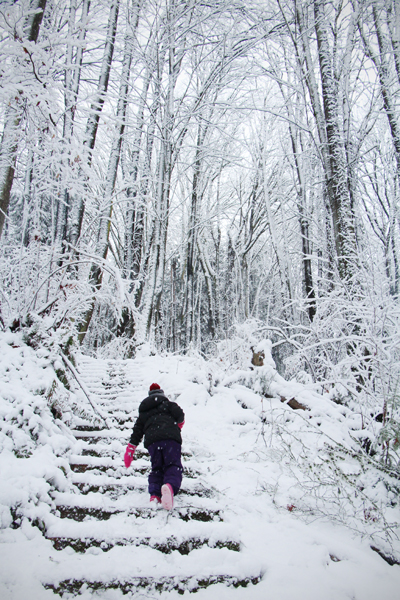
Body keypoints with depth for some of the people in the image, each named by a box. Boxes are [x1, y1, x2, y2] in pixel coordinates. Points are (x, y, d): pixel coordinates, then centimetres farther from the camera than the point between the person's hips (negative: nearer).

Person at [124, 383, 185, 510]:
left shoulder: (143, 412, 30)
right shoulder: (167, 404, 21)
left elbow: (136, 433, 23)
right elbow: (179, 413, 2)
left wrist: (130, 451, 28)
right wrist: (179, 424, 23)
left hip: (151, 440, 3)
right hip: (170, 437, -3)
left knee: (156, 469, 15)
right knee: (173, 466, -7)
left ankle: (154, 494, -9)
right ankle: (170, 485, -40)